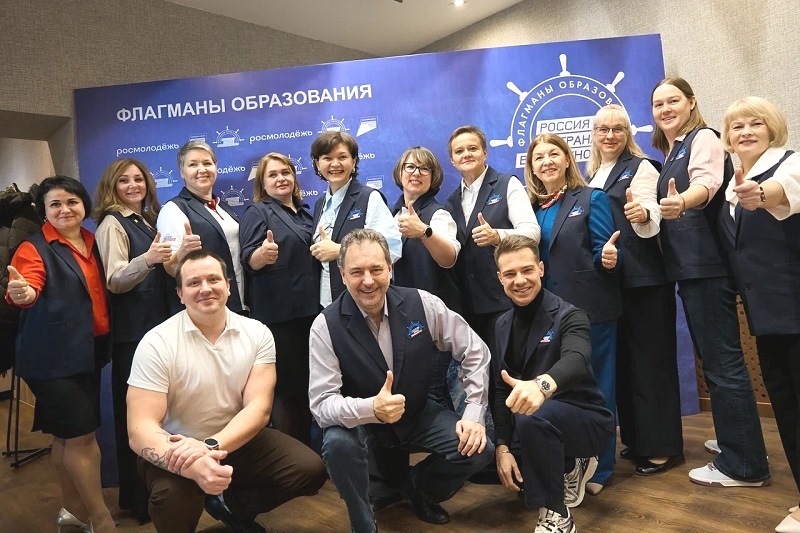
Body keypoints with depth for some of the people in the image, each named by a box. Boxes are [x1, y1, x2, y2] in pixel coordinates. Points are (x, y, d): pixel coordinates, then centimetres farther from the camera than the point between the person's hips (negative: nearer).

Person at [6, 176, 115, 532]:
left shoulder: (93, 242, 9)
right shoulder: (35, 248, -9)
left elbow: (105, 289, 14)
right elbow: (29, 288, -26)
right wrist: (21, 294, -48)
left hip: (89, 351, 6)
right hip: (54, 356, -6)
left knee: (67, 436, 17)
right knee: (80, 435, -3)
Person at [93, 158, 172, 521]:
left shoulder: (148, 220, 15)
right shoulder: (112, 223, -6)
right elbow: (115, 282, -17)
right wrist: (147, 259, -33)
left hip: (159, 324, 7)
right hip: (133, 331, -7)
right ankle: (139, 499, 14)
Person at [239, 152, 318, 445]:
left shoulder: (304, 212, 17)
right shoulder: (257, 212, -1)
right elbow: (248, 260, -13)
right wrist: (264, 254, -34)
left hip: (309, 310, 7)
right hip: (278, 314, -7)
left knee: (305, 385, 14)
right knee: (284, 388, -4)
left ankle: (305, 447, 26)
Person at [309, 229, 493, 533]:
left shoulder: (422, 304, -16)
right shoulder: (326, 326, -20)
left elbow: (475, 352, -7)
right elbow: (322, 404, -23)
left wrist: (474, 415, -15)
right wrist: (371, 409, -42)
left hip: (419, 414, 3)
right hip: (360, 422, -2)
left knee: (479, 449, -17)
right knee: (338, 443, -34)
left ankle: (415, 486, 16)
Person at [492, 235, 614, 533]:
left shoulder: (568, 316, -18)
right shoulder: (503, 325, 2)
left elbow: (576, 360, -40)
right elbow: (502, 390, 1)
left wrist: (542, 384, -62)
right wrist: (502, 448, -9)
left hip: (585, 421, -7)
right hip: (538, 425, 7)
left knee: (534, 415, -36)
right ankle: (569, 469, 17)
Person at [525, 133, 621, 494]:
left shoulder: (592, 199, -1)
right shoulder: (532, 207, 11)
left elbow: (605, 253, -6)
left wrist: (609, 259, -28)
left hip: (590, 310, -5)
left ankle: (596, 469, 19)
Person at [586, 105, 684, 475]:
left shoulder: (641, 168, -3)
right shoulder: (591, 177, 16)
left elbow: (651, 219, -16)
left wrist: (642, 214, -38)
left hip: (643, 279, -6)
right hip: (607, 280, 7)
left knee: (651, 360, -1)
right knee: (622, 361, 12)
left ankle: (662, 446, 10)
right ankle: (635, 439, 25)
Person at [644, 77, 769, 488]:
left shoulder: (703, 138, -6)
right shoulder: (670, 155, 19)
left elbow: (707, 181, -27)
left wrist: (682, 201, -47)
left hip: (708, 265, -9)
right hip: (688, 268, 9)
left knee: (722, 361, -5)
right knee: (715, 358, 17)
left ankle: (743, 465, 5)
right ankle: (736, 440, 32)